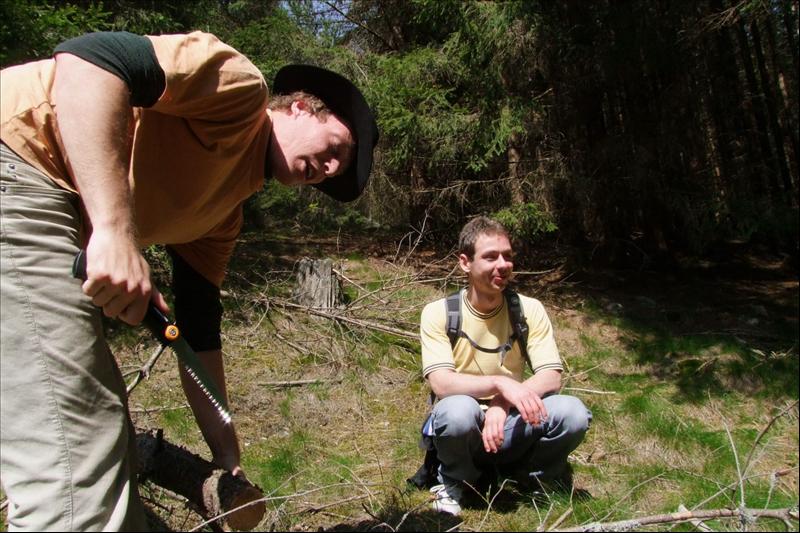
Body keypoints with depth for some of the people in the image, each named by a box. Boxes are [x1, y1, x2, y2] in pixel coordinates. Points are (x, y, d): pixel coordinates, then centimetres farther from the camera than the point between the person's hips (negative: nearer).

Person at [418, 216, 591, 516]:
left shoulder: (530, 310, -5)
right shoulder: (438, 313, -13)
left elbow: (551, 378, -10)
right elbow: (441, 384, -23)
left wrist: (503, 405, -27)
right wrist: (501, 383, -37)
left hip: (511, 428, 2)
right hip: (462, 431, -2)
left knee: (573, 413, -25)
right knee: (458, 409, -37)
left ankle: (534, 476, 7)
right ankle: (454, 484, -2)